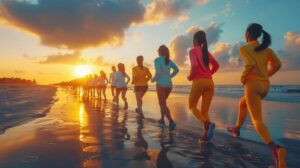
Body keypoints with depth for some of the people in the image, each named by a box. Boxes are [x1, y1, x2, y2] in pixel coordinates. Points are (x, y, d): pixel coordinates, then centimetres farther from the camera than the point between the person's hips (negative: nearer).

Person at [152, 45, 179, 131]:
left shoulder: (157, 60, -6)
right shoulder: (169, 60, 11)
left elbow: (158, 72, -20)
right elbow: (176, 70, 3)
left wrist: (154, 79, -3)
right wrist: (169, 77, 12)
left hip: (161, 85, -6)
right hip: (169, 85, 6)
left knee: (163, 105, -3)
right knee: (162, 102, 23)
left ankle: (171, 121, -21)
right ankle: (162, 120, 26)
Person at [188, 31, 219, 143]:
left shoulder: (193, 51, -2)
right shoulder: (206, 51, 18)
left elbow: (194, 66, -18)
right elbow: (216, 65, 16)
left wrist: (190, 77, -3)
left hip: (198, 81, -6)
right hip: (209, 82, 6)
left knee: (192, 106, 10)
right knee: (205, 110, 10)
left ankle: (207, 124, -15)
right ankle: (205, 135, 1)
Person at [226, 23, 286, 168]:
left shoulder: (244, 49, -6)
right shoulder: (266, 48, 13)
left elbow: (250, 64, -22)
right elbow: (277, 65, 11)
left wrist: (243, 78, -7)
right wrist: (265, 76, 19)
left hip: (253, 85, -7)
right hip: (265, 85, 7)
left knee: (257, 120, -8)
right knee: (242, 103, 31)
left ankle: (275, 148, -29)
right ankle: (237, 128, 42)